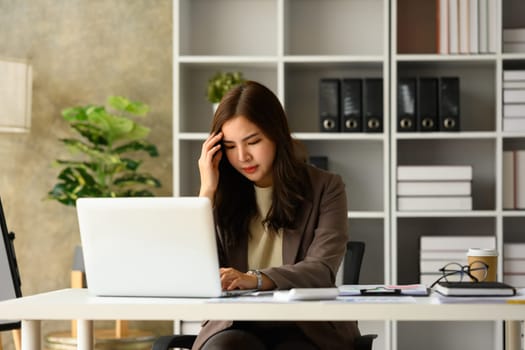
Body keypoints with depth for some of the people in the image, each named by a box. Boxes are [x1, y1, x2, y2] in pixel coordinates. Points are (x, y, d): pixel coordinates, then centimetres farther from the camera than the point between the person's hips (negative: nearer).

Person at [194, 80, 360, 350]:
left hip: (309, 327, -1)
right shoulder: (224, 196, 9)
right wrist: (207, 192, -6)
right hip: (236, 326, 2)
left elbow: (322, 269, -13)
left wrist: (255, 279, -32)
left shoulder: (325, 188, 3)